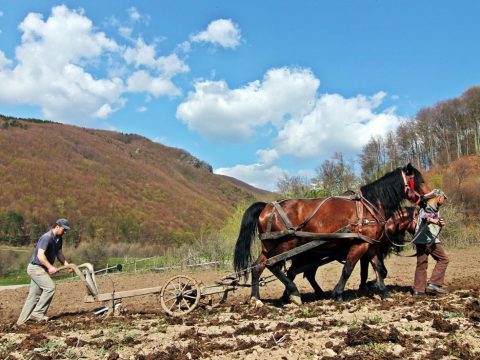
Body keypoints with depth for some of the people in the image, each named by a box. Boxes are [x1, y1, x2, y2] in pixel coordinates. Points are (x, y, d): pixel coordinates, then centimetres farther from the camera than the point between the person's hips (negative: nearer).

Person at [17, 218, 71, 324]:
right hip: (35, 267, -9)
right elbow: (40, 255, -28)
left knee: (34, 295, 10)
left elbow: (59, 254, 13)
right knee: (50, 287, -17)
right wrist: (50, 267, -34)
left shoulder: (58, 239, 7)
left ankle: (22, 320, 17)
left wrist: (67, 264, -2)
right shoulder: (47, 237, -21)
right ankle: (37, 313, -9)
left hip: (41, 268, 9)